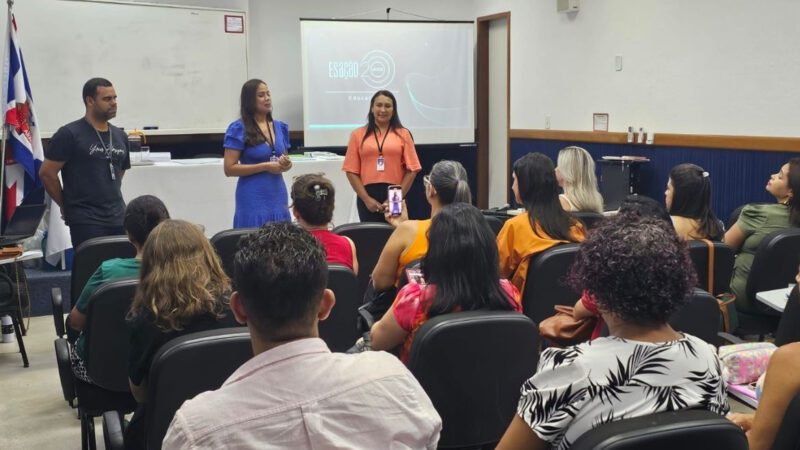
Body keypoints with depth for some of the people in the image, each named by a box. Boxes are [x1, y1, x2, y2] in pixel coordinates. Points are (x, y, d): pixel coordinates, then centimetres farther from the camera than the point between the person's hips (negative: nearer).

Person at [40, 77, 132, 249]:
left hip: (118, 219, 6)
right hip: (86, 221, -6)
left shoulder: (120, 136, 12)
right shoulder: (69, 134, -6)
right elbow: (46, 173, -4)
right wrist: (67, 206, 1)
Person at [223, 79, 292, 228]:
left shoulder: (280, 127, 10)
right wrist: (265, 166, -16)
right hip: (253, 200, -5)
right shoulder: (239, 129, -6)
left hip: (278, 196, 5)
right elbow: (229, 169, -11)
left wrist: (286, 164, -2)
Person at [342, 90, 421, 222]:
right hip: (368, 196, 0)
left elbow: (411, 170, 3)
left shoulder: (403, 134, 7)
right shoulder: (358, 134, 7)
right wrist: (366, 198, -5)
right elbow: (352, 171, 4)